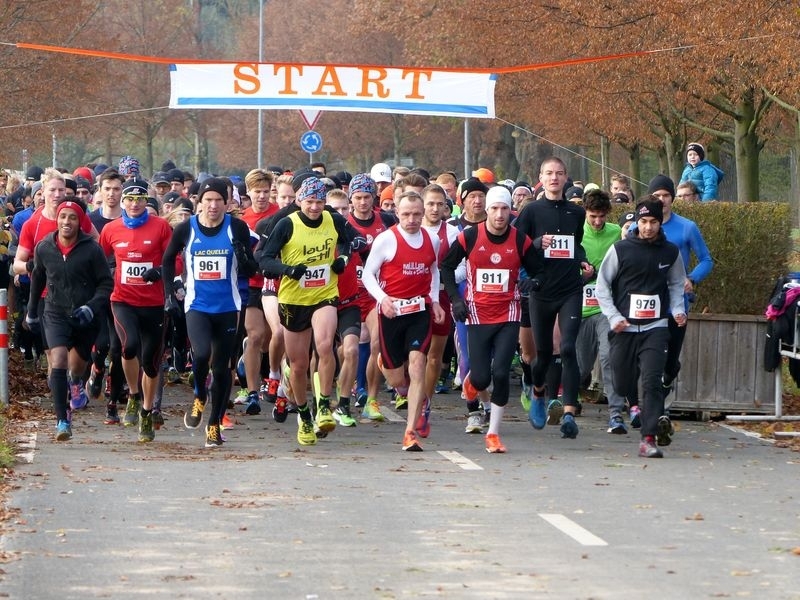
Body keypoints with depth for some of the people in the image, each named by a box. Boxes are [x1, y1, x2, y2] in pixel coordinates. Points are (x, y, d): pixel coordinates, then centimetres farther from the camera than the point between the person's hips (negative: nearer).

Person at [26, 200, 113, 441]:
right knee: (58, 360, -20)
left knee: (78, 364, 17)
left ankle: (75, 383, 56)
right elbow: (37, 280, 13)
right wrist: (32, 311, 20)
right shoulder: (44, 248, -4)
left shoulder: (91, 249, -13)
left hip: (84, 318, 0)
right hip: (55, 314, 0)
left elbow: (106, 283, -6)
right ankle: (62, 420, -20)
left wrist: (91, 307, -20)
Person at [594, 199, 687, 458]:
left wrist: (677, 310, 3)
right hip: (623, 328, 0)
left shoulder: (671, 252, 6)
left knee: (652, 382, -16)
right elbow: (602, 284, 4)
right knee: (623, 385, 5)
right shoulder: (620, 249, -1)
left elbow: (676, 284, 21)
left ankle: (649, 438, -17)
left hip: (655, 328, 0)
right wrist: (613, 317, -6)